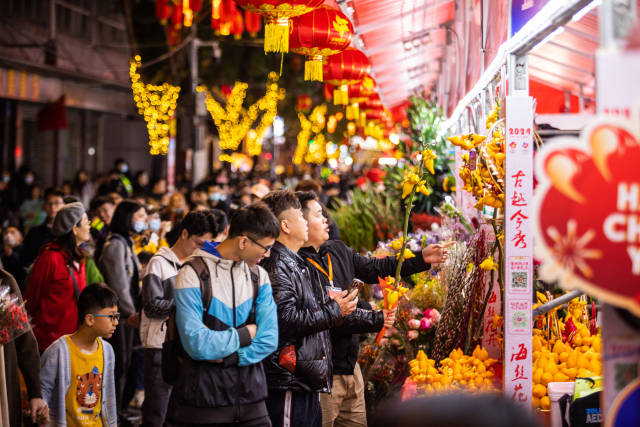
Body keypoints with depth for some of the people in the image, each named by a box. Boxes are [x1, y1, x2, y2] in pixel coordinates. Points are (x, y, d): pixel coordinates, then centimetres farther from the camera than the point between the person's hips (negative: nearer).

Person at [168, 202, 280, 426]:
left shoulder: (259, 276, 6)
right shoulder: (193, 275, -12)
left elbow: (268, 339, 0)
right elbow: (197, 344, -19)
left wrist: (228, 357, -13)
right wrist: (244, 335, -7)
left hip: (250, 395, 5)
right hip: (203, 401, -5)